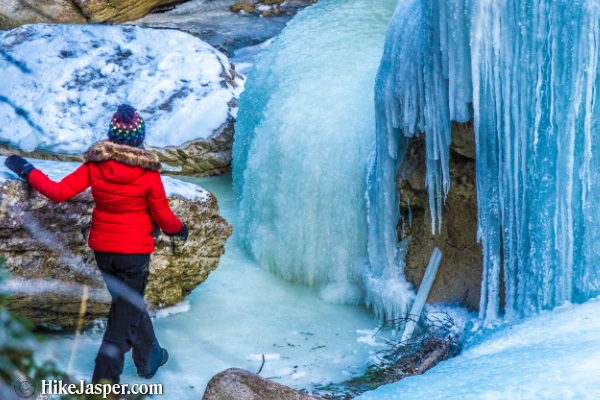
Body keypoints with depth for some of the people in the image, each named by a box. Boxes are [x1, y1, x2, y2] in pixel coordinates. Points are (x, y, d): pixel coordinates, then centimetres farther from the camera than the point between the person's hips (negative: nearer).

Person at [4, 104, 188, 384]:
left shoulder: (95, 164, -11)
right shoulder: (148, 172, -17)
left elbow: (59, 192, -13)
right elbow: (163, 217, -8)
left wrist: (27, 171, 1)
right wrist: (179, 229, 13)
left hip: (102, 249, 4)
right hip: (135, 250, -4)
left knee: (129, 304, 24)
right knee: (126, 312, 5)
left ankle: (149, 358, 39)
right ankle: (105, 380, 3)